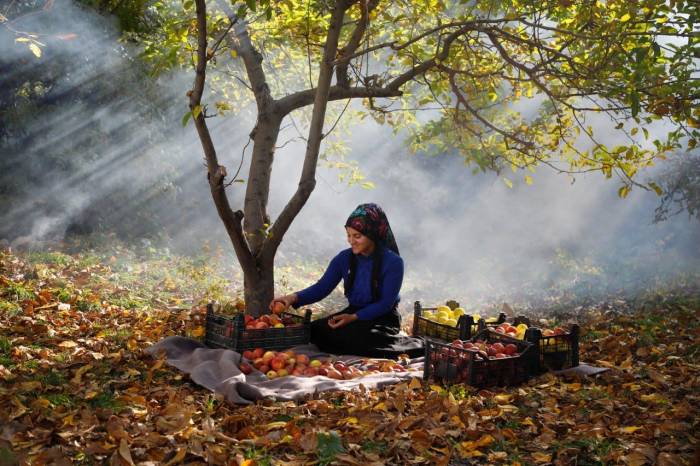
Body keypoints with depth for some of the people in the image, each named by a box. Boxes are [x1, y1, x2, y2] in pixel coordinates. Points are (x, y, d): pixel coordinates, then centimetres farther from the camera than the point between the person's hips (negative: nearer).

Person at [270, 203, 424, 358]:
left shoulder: (393, 262, -13)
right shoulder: (344, 258, 0)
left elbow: (386, 303, -14)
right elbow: (322, 287, -4)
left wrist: (354, 317, -25)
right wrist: (294, 297, -22)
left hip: (384, 318, -5)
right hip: (353, 313, 5)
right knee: (316, 330, -20)